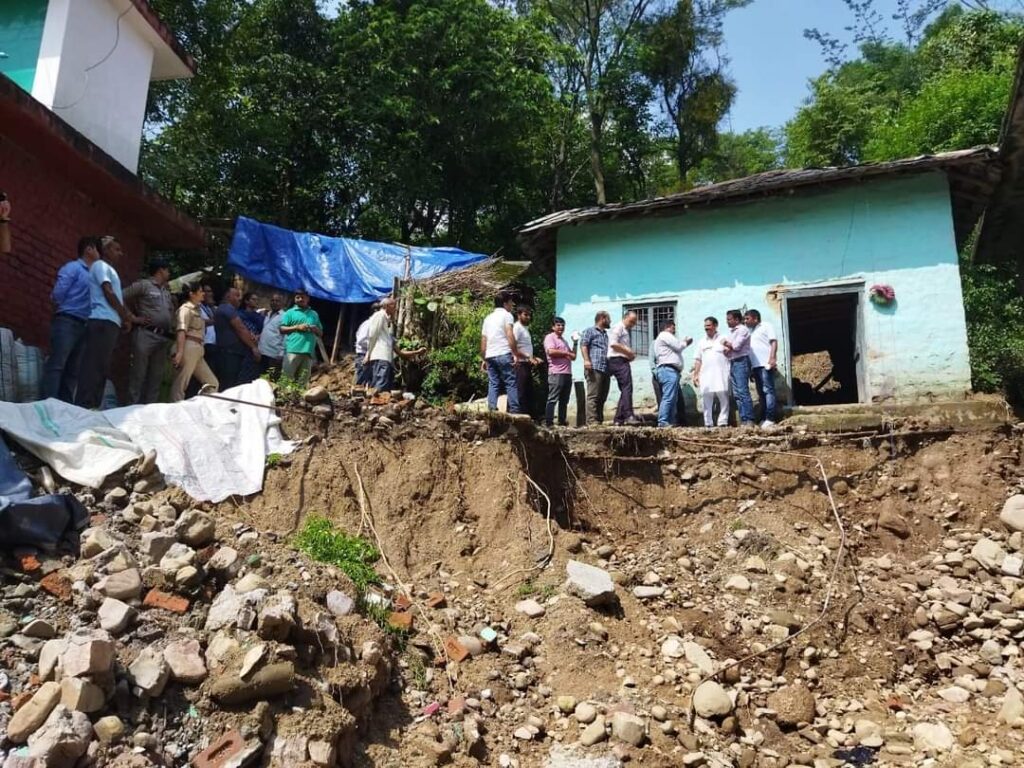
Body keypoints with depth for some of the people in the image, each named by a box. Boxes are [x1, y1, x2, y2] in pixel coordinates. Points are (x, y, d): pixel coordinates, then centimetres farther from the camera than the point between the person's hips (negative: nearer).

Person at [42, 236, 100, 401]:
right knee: (57, 364, -13)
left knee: (74, 369, 5)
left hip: (83, 325, 8)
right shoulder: (73, 267, 0)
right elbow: (58, 293, -9)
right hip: (67, 322, -8)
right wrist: (65, 310, 5)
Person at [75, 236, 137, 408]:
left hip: (111, 323, 9)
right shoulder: (100, 265, 2)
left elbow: (118, 298, 23)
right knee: (94, 366, -14)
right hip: (103, 322, -9)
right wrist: (127, 316, -4)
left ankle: (92, 407, 5)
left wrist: (128, 318, 10)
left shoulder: (110, 270, 28)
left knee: (102, 368, 5)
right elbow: (108, 293, -8)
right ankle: (84, 406, -18)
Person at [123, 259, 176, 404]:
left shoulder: (167, 292, 22)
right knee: (138, 374, -7)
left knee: (156, 376, 7)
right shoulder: (143, 285, 0)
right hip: (146, 334, -7)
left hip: (163, 337, 8)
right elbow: (121, 297, -7)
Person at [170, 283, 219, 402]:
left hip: (197, 351, 10)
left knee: (212, 383, 8)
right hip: (188, 348, -10)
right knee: (180, 384, -7)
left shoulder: (196, 309, 22)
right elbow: (181, 330, -19)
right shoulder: (185, 308, -6)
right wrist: (180, 352, -28)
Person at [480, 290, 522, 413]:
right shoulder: (506, 315, 1)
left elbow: (483, 341, 18)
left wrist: (483, 359, 21)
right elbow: (510, 335, -12)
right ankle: (514, 410, -10)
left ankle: (491, 409, -2)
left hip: (490, 356, 6)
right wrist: (516, 354, -13)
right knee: (511, 383, -5)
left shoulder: (488, 318, 21)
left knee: (493, 384, 6)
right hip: (504, 354, -6)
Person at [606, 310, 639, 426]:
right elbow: (613, 344, -18)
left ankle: (618, 419, 7)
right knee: (627, 388, -17)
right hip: (618, 361, -10)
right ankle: (629, 415, -23)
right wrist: (628, 351, -13)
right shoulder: (618, 327, -4)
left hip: (623, 362, 10)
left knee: (625, 390, 8)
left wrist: (630, 355, 10)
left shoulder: (625, 331, 27)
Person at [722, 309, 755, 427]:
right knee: (737, 394, 4)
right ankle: (743, 420, 4)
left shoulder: (742, 330, -4)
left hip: (741, 362, -9)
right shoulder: (731, 332, 21)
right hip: (732, 363, 9)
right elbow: (729, 349, 19)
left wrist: (727, 344, 3)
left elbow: (736, 346, -15)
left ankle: (749, 420, -16)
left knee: (743, 392, -14)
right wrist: (728, 348, -4)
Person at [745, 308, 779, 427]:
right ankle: (763, 419, 7)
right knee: (761, 393, 6)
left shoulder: (766, 326, 5)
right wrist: (750, 368, 15)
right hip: (755, 365, 8)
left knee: (768, 391, -11)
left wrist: (772, 358, -18)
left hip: (765, 364, -8)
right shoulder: (750, 332, 24)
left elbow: (774, 342, -5)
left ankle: (770, 419, -16)